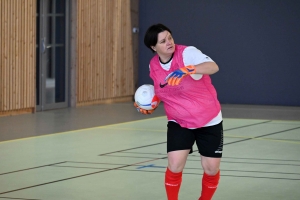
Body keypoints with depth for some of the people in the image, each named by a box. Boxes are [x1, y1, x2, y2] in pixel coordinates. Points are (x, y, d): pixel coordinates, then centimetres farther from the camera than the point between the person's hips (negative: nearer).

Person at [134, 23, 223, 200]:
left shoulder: (187, 53, -22)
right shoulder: (153, 66, -5)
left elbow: (213, 67, -41)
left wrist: (187, 70, -56)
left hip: (209, 121, -3)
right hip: (178, 123, 3)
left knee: (211, 168, 2)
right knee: (175, 165, -13)